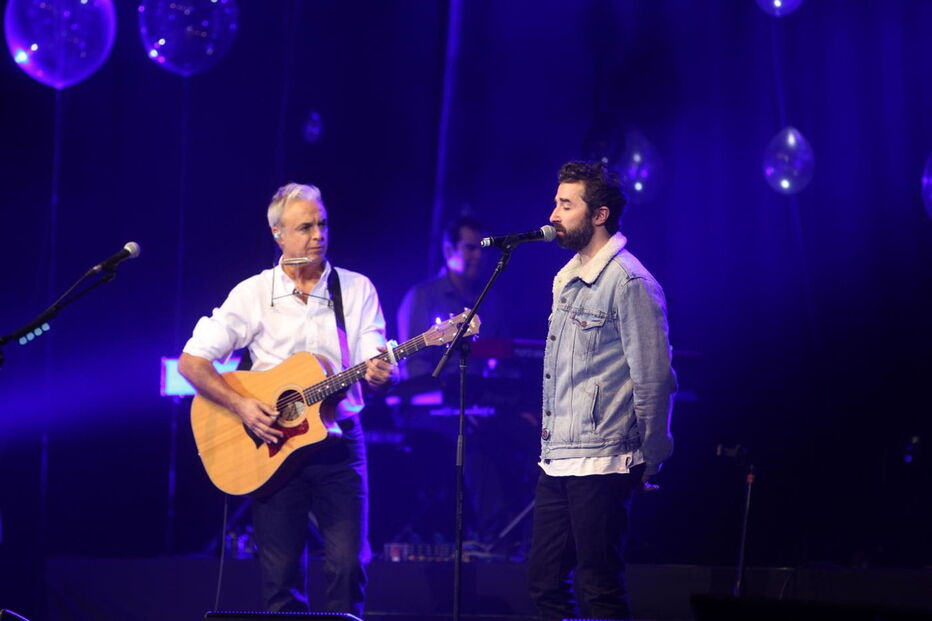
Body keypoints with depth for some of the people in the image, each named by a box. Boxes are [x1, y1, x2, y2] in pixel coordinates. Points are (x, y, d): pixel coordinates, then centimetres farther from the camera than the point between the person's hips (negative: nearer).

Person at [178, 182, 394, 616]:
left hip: (338, 442, 0)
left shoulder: (356, 289, 5)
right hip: (273, 448, 0)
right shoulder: (253, 294, 1)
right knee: (281, 574, 1)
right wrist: (241, 405, -16)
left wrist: (379, 373, -26)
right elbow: (191, 362, -2)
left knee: (348, 565, -9)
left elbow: (375, 368, -1)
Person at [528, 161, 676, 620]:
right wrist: (550, 446, 19)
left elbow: (654, 379, -13)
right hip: (556, 462, 9)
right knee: (544, 582, 11)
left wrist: (650, 462, -9)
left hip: (600, 465, -9)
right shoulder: (566, 280, 16)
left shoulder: (629, 282, -12)